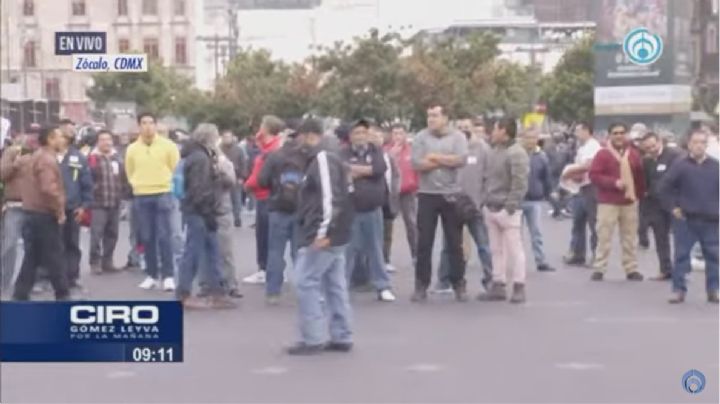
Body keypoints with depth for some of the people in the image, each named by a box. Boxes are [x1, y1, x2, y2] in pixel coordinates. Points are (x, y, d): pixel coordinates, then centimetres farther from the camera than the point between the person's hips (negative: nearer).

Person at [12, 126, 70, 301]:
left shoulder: (37, 156, 17)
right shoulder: (47, 159, -16)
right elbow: (49, 189, -28)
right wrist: (59, 211, -17)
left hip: (32, 212, 10)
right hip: (44, 214, -10)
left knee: (31, 258, 11)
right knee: (54, 258, -1)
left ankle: (20, 295, 10)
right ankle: (63, 295, 5)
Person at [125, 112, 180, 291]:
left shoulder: (168, 145, -2)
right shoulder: (132, 149, 5)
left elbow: (176, 169, 2)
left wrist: (166, 185, 1)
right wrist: (137, 185, 9)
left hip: (163, 194, -3)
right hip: (141, 197, 3)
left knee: (164, 236, -6)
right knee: (147, 238, 6)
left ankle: (168, 276, -2)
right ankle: (152, 275, 15)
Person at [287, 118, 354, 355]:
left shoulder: (322, 160, -15)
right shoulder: (325, 160, 18)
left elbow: (330, 197, -24)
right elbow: (344, 195, 21)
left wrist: (322, 233, -25)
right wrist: (328, 231, 20)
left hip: (322, 236, -10)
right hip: (335, 235, 10)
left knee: (306, 282, -6)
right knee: (335, 285, 11)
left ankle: (313, 340, -5)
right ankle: (341, 338, 14)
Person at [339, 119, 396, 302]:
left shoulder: (376, 151, 6)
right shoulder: (344, 154, 0)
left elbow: (380, 168, -13)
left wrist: (357, 169, -11)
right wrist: (368, 171, -15)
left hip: (373, 210, 2)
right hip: (350, 210, -2)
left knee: (376, 249, 9)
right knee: (347, 250, 2)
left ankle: (383, 287, 15)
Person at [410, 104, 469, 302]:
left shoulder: (458, 137, 1)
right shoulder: (421, 137, 1)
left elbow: (461, 160, -14)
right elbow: (417, 164, -11)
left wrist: (435, 157, -11)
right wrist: (447, 161, -11)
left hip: (451, 195, 0)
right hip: (427, 195, 0)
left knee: (455, 243, 6)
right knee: (424, 243, 2)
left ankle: (459, 284, 14)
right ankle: (421, 285, 8)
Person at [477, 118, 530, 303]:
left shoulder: (517, 154, -13)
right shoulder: (494, 152, 16)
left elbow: (520, 184, -18)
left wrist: (510, 205, -21)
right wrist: (485, 199, 15)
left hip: (507, 210, -9)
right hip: (491, 208, 9)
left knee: (514, 249, -4)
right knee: (496, 250, 13)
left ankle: (519, 288, 1)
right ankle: (498, 286, 19)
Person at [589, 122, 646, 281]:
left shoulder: (634, 154, 9)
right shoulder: (603, 154, -5)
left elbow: (640, 176, 16)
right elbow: (594, 175, -11)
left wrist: (639, 194, 6)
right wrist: (614, 183, -19)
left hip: (629, 202, 4)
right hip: (608, 202, -4)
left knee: (630, 238, 8)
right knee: (604, 237, -4)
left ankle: (631, 269, 15)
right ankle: (599, 269, 2)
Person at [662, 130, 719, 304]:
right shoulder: (680, 164, -4)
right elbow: (665, 187, -1)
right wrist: (674, 206, -3)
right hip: (685, 219, -2)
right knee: (681, 255, 1)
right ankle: (679, 290, 7)